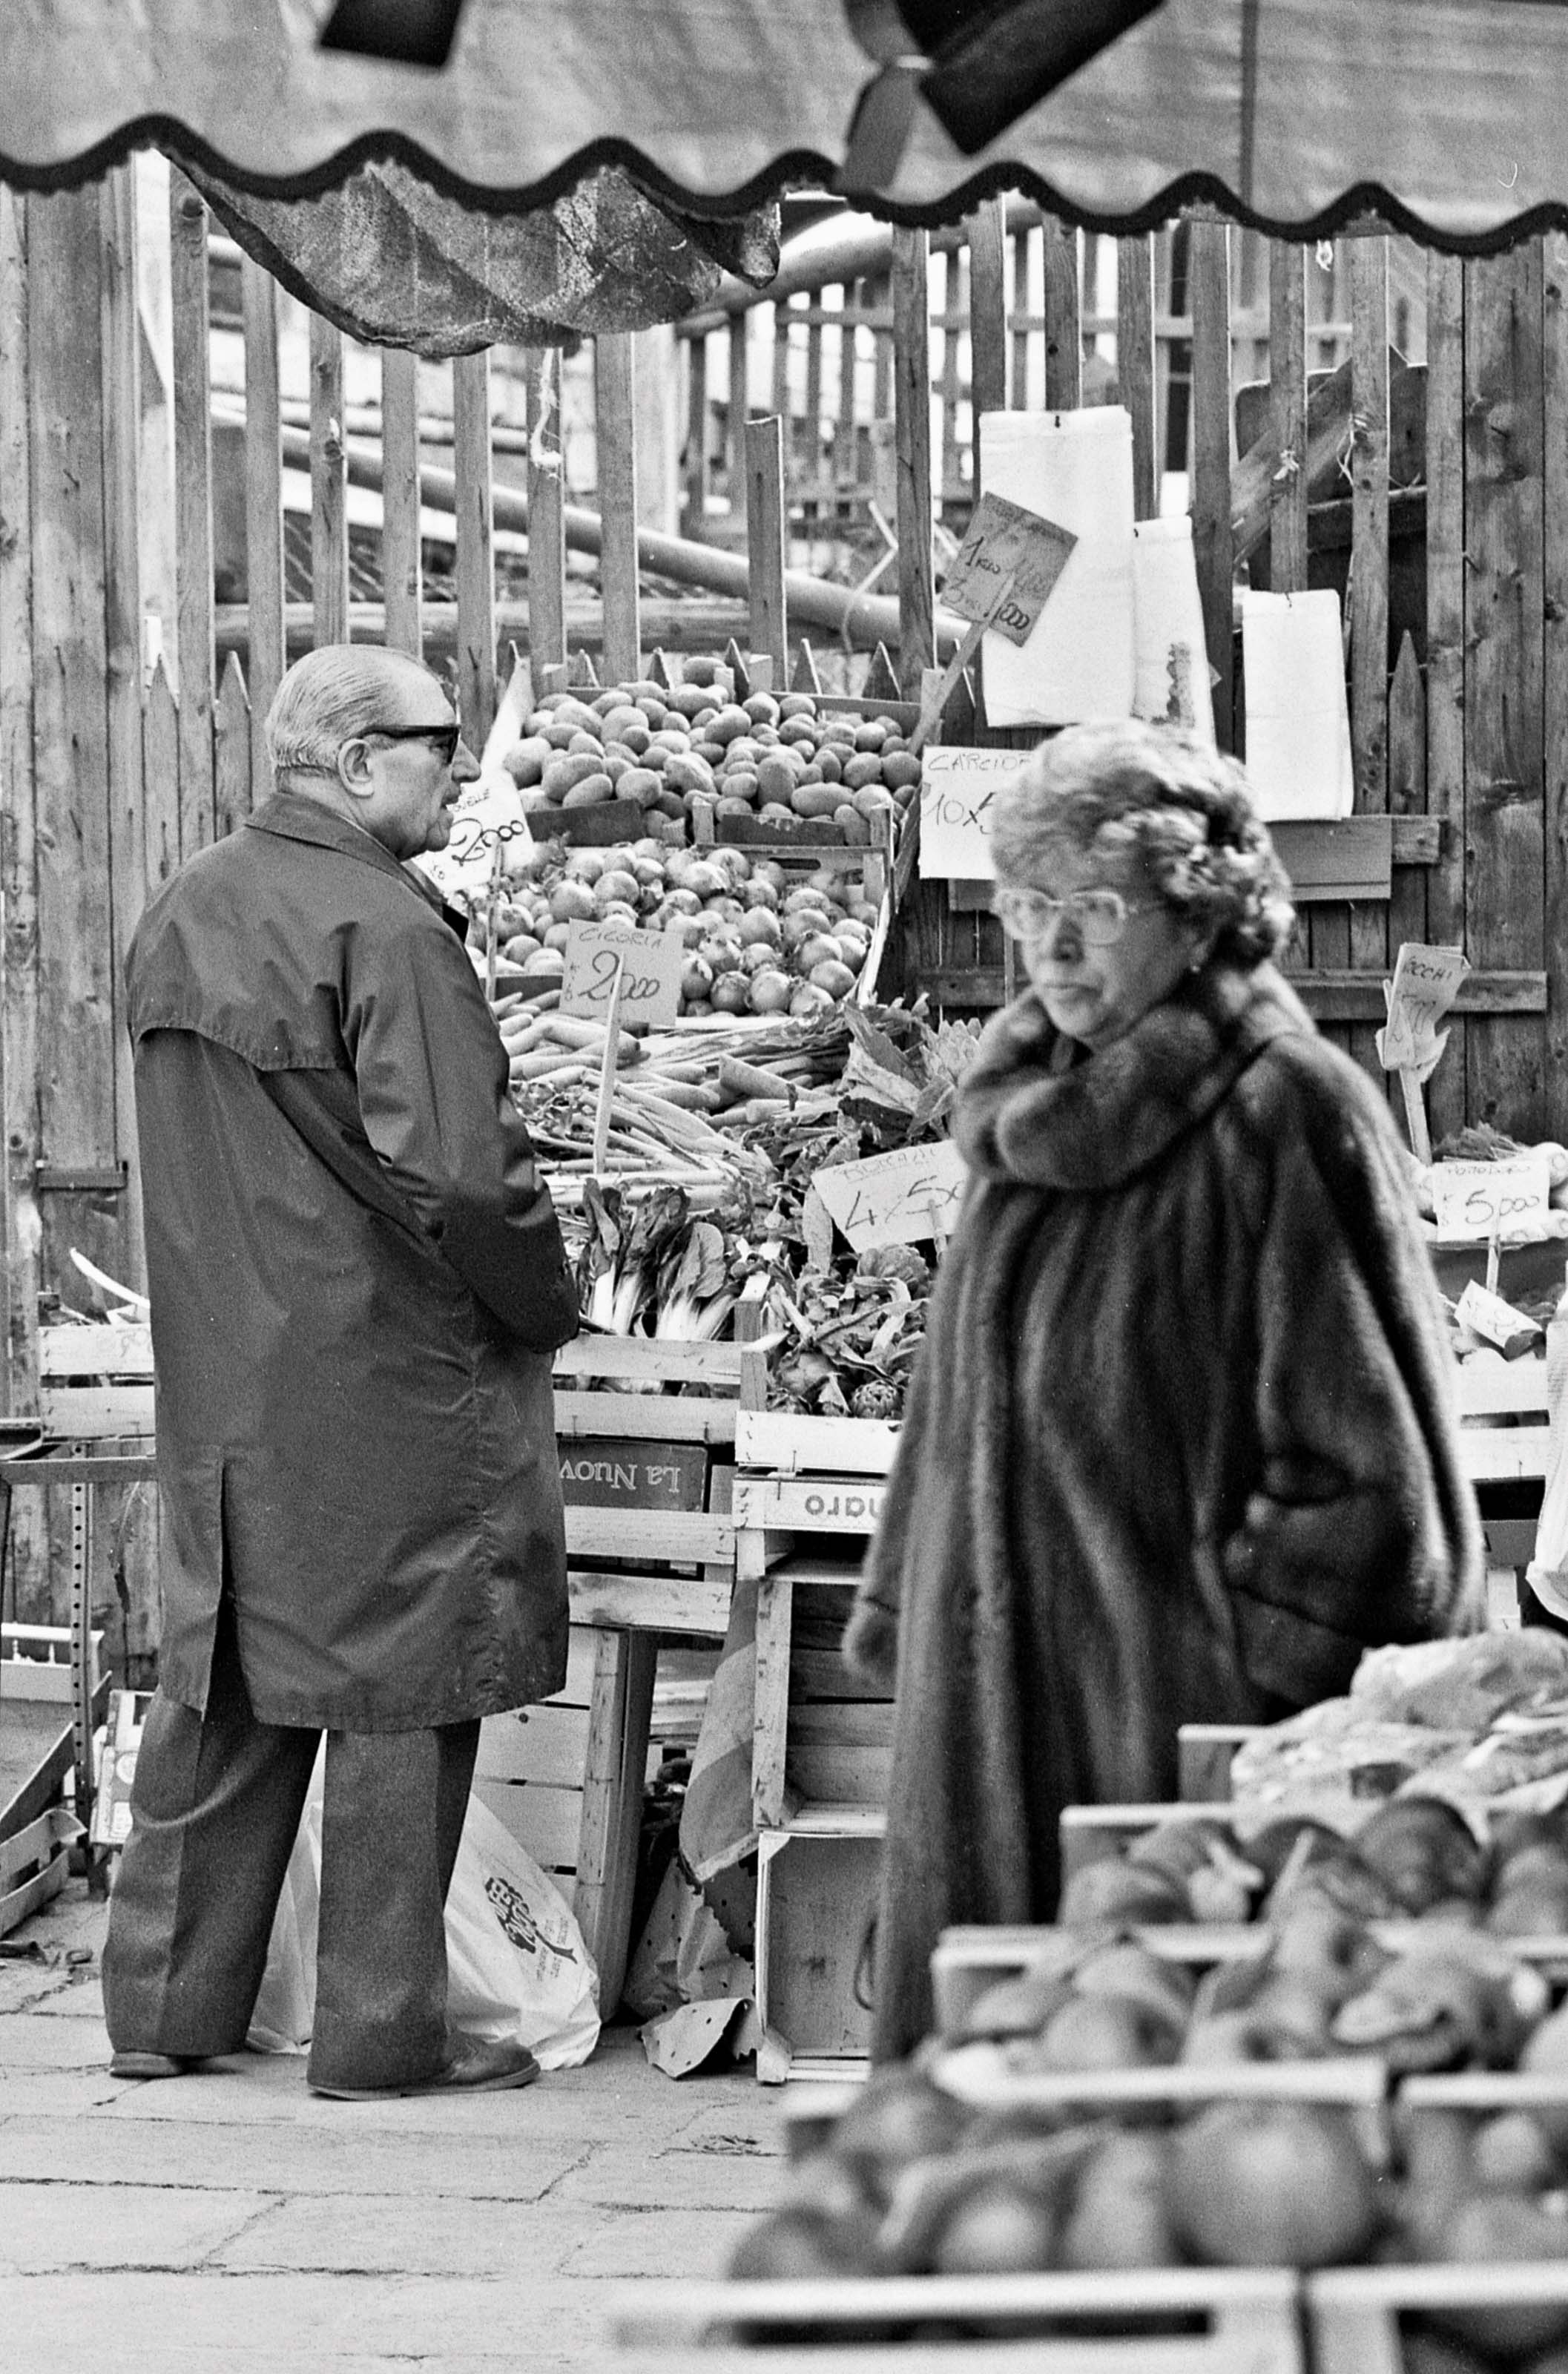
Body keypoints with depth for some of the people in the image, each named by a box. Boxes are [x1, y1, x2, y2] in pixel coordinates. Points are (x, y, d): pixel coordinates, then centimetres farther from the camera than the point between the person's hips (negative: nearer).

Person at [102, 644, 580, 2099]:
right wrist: (548, 1308, -6)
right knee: (398, 1697, 2)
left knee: (223, 1686, 15)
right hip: (388, 1379, -8)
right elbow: (461, 1176, -22)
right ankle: (382, 2033, 8)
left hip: (216, 1378, 8)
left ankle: (166, 2005, 20)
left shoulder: (179, 916, 10)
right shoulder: (382, 930, -17)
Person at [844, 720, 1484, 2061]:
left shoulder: (1283, 1113, -9)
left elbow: (1364, 1445, -10)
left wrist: (1271, 1649, -11)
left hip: (1176, 1703, -7)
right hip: (995, 1693, 7)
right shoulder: (1033, 1117, 14)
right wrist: (907, 1618, 16)